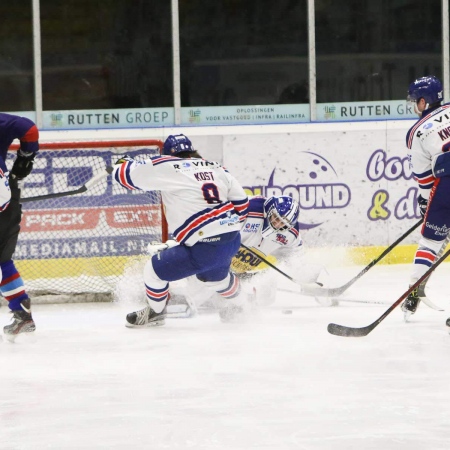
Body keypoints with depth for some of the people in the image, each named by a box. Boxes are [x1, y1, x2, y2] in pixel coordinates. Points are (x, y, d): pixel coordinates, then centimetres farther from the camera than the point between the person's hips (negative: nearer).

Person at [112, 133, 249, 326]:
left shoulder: (166, 167, -5)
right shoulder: (216, 168, 12)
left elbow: (127, 174, 2)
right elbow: (241, 201, 14)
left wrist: (124, 164, 26)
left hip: (205, 248, -7)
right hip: (233, 241, 7)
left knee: (155, 269, 11)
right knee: (213, 273, 38)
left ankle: (155, 312, 32)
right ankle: (235, 303, 62)